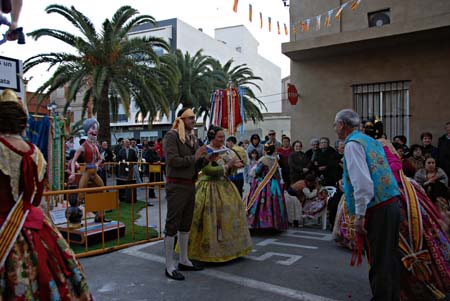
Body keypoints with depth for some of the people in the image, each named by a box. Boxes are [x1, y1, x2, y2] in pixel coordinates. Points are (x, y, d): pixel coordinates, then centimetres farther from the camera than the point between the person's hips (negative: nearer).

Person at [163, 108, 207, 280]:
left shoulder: (192, 138, 14)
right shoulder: (172, 136, -10)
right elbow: (173, 160, -21)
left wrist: (204, 159, -1)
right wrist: (194, 158, -17)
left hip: (190, 185, 8)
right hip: (176, 185, -8)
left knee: (186, 224, 15)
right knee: (172, 225, -1)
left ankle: (184, 261, 27)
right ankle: (169, 266, 7)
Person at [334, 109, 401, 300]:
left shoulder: (352, 144, -10)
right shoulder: (371, 140, 17)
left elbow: (363, 182, -20)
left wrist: (360, 215, -18)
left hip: (377, 208, -9)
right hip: (391, 203, 9)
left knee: (379, 261, 2)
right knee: (390, 257, 20)